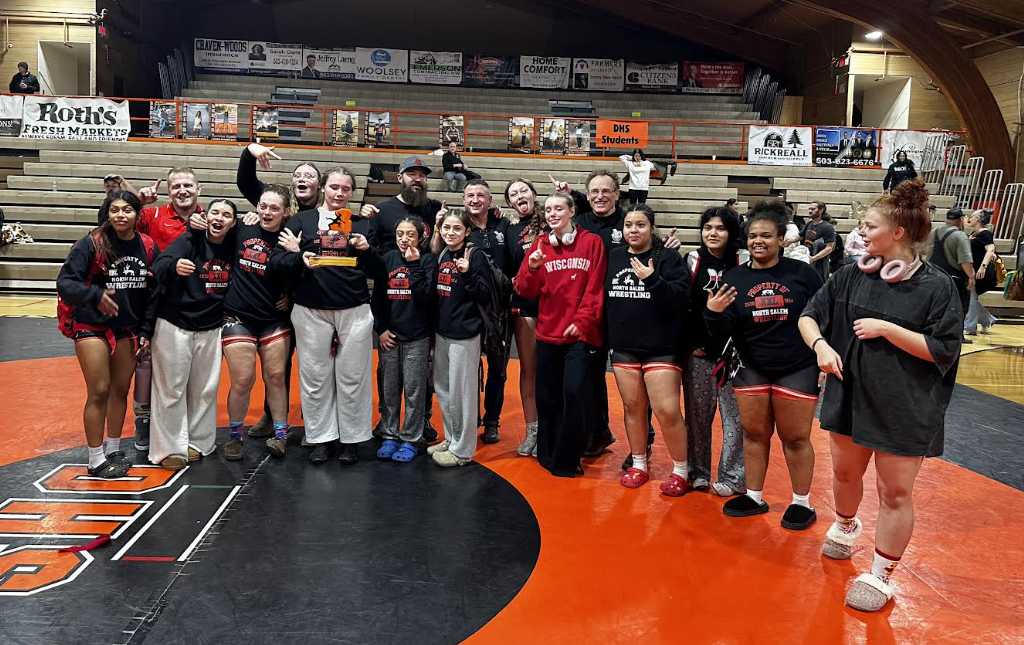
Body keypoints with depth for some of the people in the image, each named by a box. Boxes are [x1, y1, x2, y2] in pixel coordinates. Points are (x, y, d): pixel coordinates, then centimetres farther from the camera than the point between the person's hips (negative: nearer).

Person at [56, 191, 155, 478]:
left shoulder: (148, 247, -3)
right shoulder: (91, 244, -14)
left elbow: (155, 286, 5)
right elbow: (64, 283, -15)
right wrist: (95, 295, -32)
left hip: (128, 328, 4)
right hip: (93, 327, -4)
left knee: (121, 389, 13)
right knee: (99, 392, -2)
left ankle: (113, 450, 29)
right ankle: (96, 461, 11)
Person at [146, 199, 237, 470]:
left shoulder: (233, 247, 0)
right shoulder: (189, 241, -12)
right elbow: (159, 266, -28)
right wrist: (174, 266, -49)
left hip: (211, 328, 4)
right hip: (174, 325, -4)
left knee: (205, 389, 11)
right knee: (172, 389, 3)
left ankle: (198, 442, 25)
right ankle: (170, 448, 12)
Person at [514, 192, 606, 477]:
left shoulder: (592, 243, 0)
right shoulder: (540, 244, 8)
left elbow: (595, 289, -4)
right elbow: (526, 291, 4)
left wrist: (582, 321, -13)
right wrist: (532, 268, -13)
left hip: (581, 333, -3)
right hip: (548, 333, 3)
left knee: (575, 393, -10)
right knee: (547, 397, 10)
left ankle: (566, 460, 6)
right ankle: (547, 454, 27)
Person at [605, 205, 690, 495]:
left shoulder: (668, 258, -4)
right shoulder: (613, 258, 8)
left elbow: (681, 300, -14)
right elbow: (603, 296, 14)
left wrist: (652, 279, -25)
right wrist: (603, 338, 9)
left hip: (661, 349, -4)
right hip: (623, 348, 4)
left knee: (667, 411, -8)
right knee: (633, 408, 11)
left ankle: (680, 471, 10)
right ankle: (639, 465, 27)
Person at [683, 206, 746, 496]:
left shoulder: (742, 262, 0)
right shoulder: (692, 259, 5)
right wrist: (691, 342, 1)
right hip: (697, 351, 2)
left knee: (734, 415, 0)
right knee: (697, 413, 7)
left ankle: (732, 477, 11)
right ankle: (697, 472, 20)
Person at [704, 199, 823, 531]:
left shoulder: (802, 273, -5)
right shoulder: (734, 277, 0)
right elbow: (724, 332, -1)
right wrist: (714, 314, -21)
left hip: (798, 370, -2)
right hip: (751, 370, 2)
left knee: (795, 438, 7)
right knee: (754, 434, 11)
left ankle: (802, 503, 23)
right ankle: (754, 497, 26)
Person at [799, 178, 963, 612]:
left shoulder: (936, 286, -12)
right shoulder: (853, 275, 0)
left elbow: (943, 351, -14)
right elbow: (810, 315, 4)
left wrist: (885, 328, -19)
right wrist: (821, 345, -15)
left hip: (905, 408, -4)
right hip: (849, 394, 5)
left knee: (895, 493, 5)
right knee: (845, 472, 21)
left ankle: (880, 577, 22)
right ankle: (845, 526, 51)